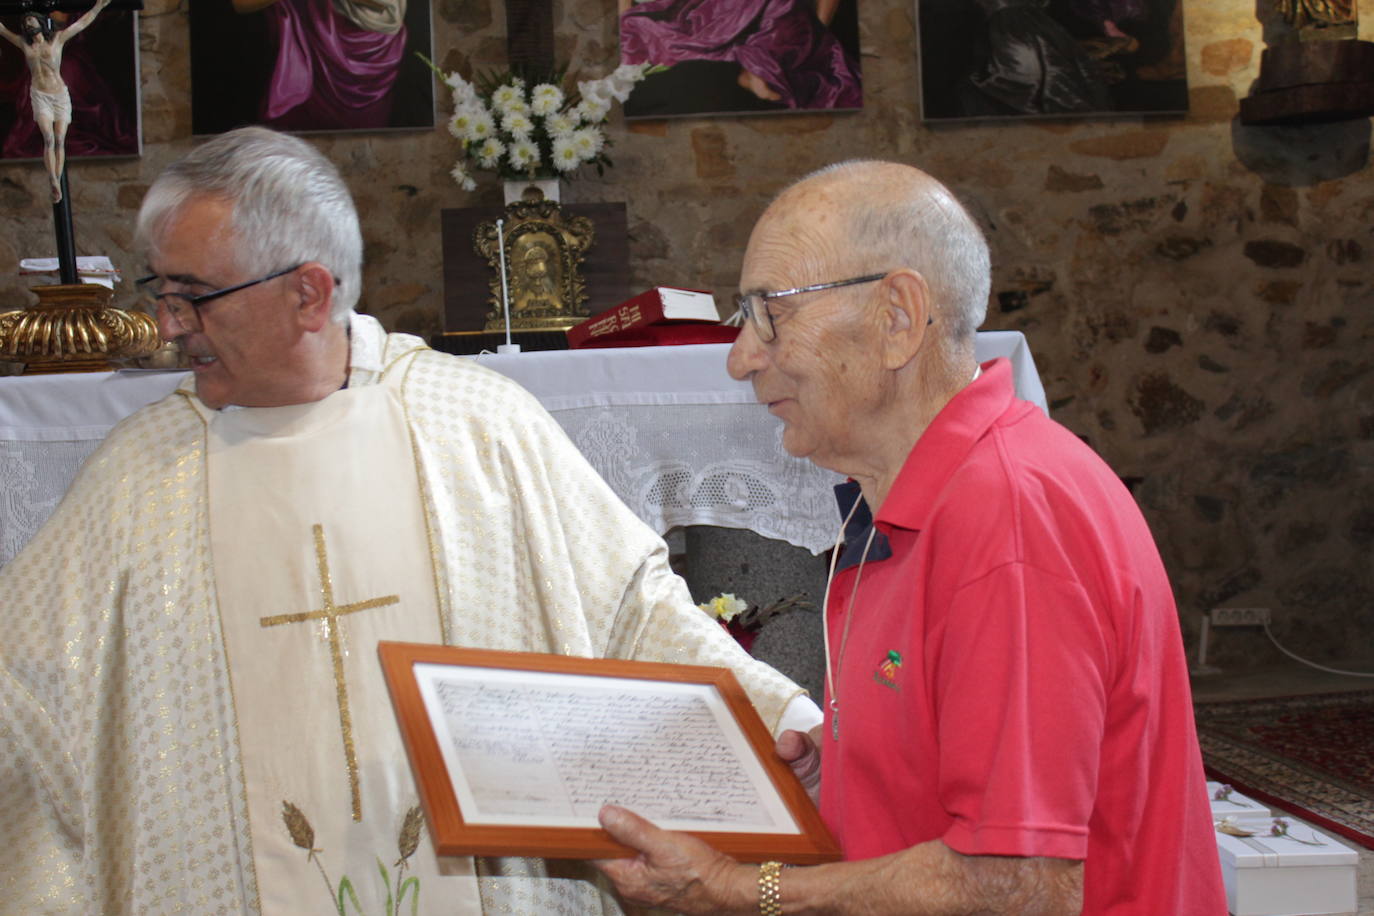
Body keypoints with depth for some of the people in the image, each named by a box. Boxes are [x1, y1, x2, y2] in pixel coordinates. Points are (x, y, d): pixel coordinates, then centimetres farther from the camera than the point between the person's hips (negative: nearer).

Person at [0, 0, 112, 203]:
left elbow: (82, 23, 10)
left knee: (59, 141, -3)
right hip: (40, 95, -1)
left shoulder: (58, 39, 7)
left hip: (60, 95, 1)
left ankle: (57, 181, 1)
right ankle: (53, 182, -26)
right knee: (48, 138, -18)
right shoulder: (24, 44, 11)